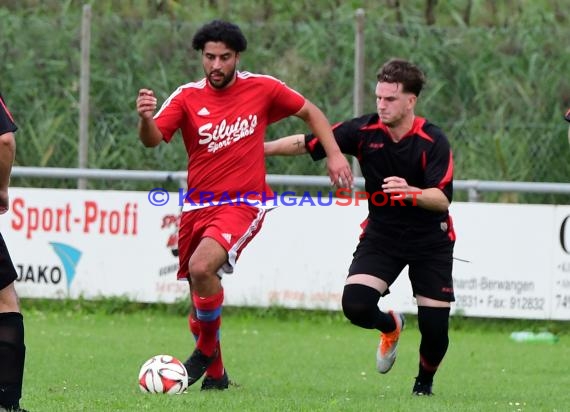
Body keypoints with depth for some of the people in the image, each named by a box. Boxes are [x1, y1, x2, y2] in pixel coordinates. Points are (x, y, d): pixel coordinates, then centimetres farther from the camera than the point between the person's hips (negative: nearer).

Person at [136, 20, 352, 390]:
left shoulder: (262, 89, -2)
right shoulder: (187, 97, -2)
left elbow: (310, 112, 12)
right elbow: (152, 140, -15)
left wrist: (334, 154, 1)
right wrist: (146, 119, -38)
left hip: (242, 205, -4)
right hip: (197, 206, 4)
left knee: (202, 266, -28)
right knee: (199, 291, 9)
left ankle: (207, 349, -7)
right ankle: (215, 373, 30)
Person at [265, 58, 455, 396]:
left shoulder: (433, 141, -18)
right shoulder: (365, 130, -11)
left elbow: (443, 199, -25)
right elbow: (308, 143, -7)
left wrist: (411, 192, -44)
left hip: (430, 241, -2)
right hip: (380, 235, 2)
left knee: (435, 327, -5)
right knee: (356, 305, -21)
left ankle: (425, 382, 29)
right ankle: (391, 326, 17)